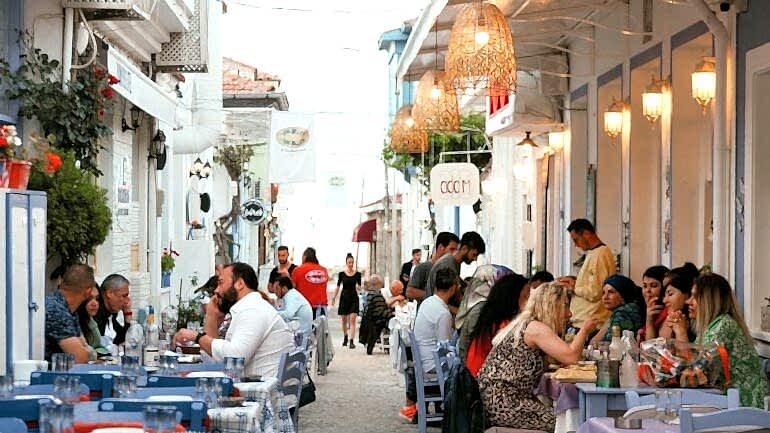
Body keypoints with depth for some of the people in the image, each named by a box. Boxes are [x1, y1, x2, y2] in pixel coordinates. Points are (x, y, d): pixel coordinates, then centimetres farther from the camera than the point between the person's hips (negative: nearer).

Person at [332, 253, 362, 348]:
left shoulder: (357, 274, 1)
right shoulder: (342, 274, 1)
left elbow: (359, 287, 7)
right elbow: (338, 286, 8)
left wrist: (359, 287, -16)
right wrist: (334, 298, 7)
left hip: (354, 298, -1)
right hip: (344, 297, 1)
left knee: (352, 319, -12)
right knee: (344, 320, 10)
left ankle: (352, 341, -16)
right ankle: (345, 338, 31)